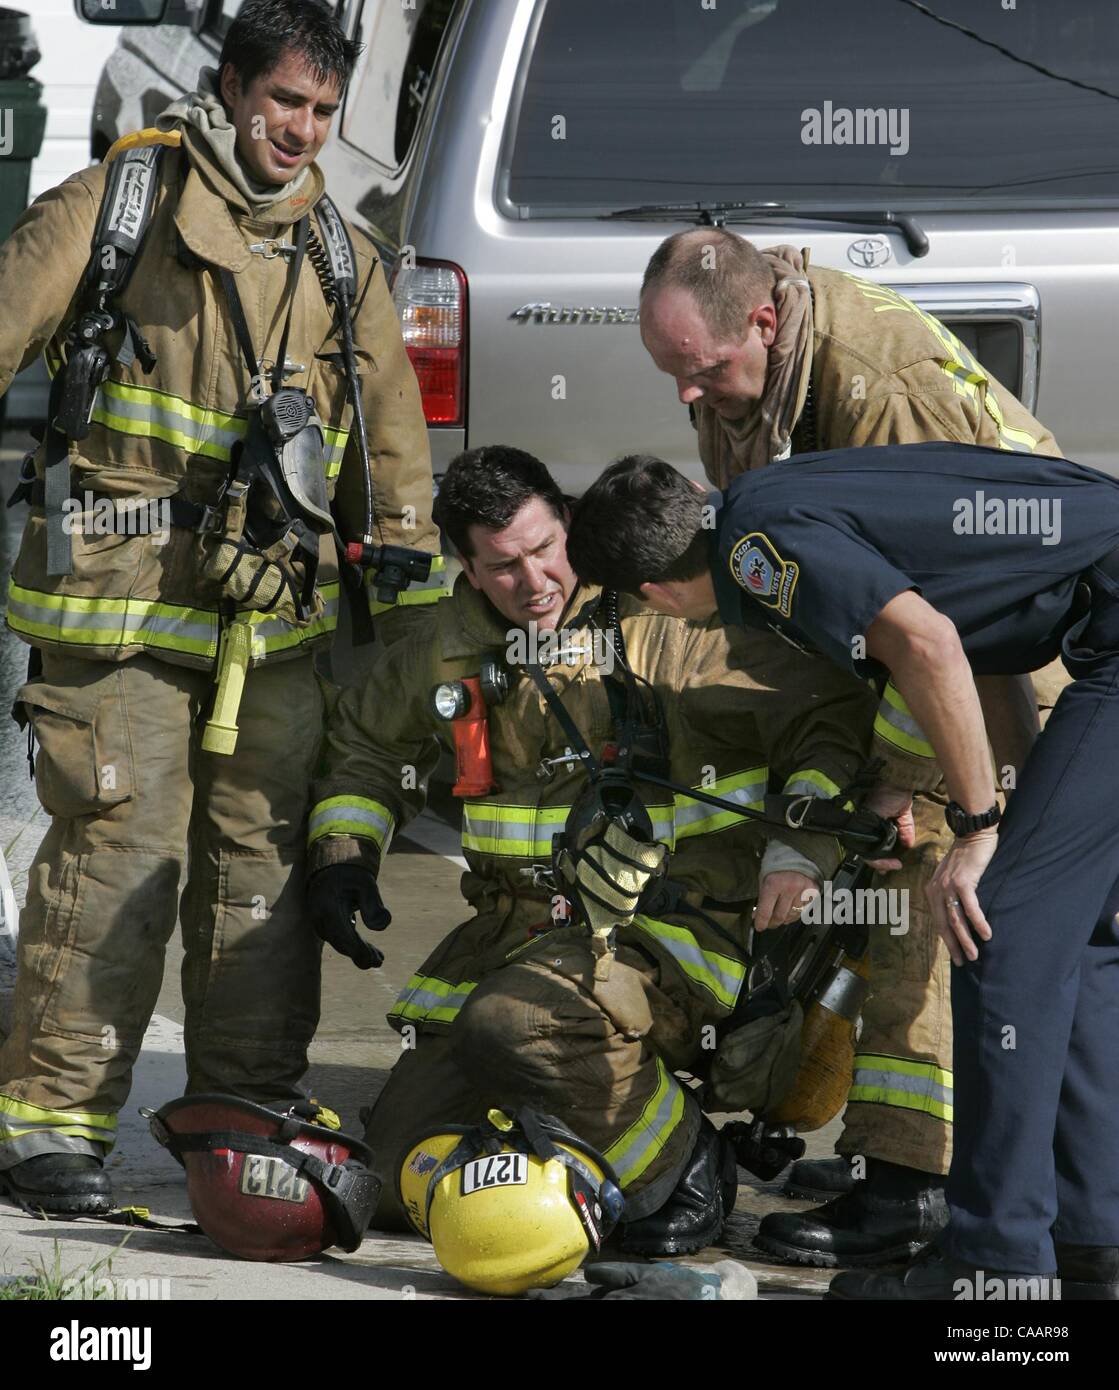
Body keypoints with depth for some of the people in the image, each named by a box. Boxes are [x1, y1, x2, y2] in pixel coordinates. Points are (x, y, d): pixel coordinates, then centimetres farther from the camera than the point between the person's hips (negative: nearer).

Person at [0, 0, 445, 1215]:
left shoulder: (341, 260, 16)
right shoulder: (108, 210, 1)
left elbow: (392, 447, 21)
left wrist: (409, 613, 18)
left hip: (275, 612, 5)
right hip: (117, 598, -5)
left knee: (265, 853, 6)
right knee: (117, 847, -10)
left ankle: (250, 1109, 18)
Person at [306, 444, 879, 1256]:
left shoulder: (664, 630, -9)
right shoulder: (448, 657, 8)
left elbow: (833, 717, -8)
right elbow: (366, 744, 29)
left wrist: (799, 853, -18)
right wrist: (343, 850, 13)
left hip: (672, 932, -6)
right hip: (516, 930, 6)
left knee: (510, 1023, -37)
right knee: (399, 1186, -3)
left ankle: (684, 1166, -13)